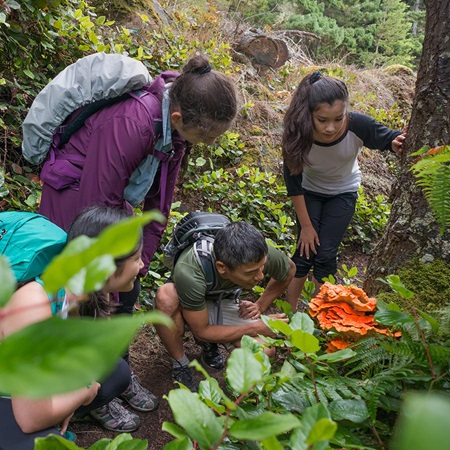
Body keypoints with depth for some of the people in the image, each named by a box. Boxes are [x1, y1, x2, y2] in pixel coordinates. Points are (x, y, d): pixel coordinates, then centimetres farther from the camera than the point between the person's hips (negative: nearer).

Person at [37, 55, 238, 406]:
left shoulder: (177, 122, -12)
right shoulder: (130, 125, -37)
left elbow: (161, 196, -2)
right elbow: (99, 208, -29)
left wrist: (143, 262, 0)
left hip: (111, 197, 7)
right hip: (76, 198, -7)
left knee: (128, 292, 12)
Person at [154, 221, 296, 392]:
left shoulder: (263, 254, -29)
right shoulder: (188, 272, -41)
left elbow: (289, 269, -3)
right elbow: (201, 332, -27)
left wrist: (261, 305, -7)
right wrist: (256, 328, -25)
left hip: (225, 302, 3)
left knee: (265, 350, -24)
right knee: (166, 296, -40)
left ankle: (210, 345, 7)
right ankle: (180, 366, -14)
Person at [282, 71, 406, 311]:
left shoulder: (358, 126, -34)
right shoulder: (298, 134, -33)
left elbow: (390, 139, -15)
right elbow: (293, 182, -20)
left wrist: (399, 143, -41)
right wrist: (306, 225, -13)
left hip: (343, 193, 0)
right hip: (310, 192, 0)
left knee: (326, 253, -4)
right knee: (305, 251, -4)